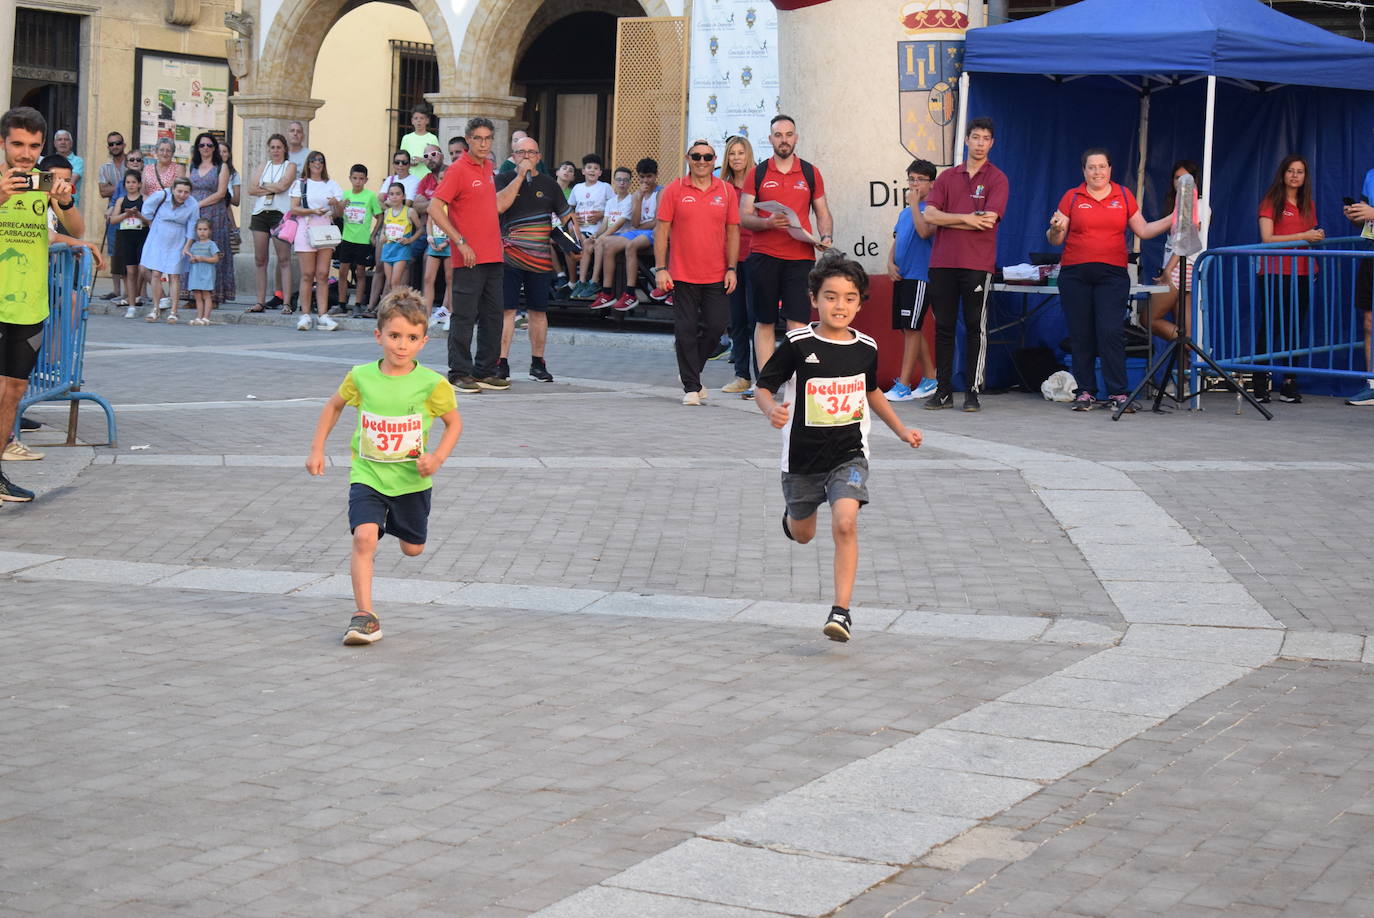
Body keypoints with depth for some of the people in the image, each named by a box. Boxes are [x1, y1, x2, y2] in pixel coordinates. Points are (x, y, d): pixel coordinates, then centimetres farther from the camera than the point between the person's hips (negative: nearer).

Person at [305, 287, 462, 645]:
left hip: (411, 479, 1)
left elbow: (454, 422, 0)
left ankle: (395, 525, 55)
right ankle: (365, 616, -18)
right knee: (364, 537, -23)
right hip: (367, 474, -1)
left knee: (413, 548, 18)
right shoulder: (361, 377, -9)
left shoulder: (432, 384, -14)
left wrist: (437, 457, -16)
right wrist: (317, 449, 7)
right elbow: (334, 406, 11)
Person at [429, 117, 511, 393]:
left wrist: (520, 177, 27)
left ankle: (485, 372, 19)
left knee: (493, 316, 11)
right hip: (469, 257, -8)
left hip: (493, 256, 8)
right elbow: (435, 208, -16)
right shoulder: (458, 170, -10)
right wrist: (461, 242, -18)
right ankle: (460, 373, 3)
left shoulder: (489, 167, 13)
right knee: (464, 316, -3)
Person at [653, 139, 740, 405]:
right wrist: (661, 269, -7)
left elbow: (732, 232, 8)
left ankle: (690, 371, 27)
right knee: (686, 330, 1)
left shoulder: (727, 191, 5)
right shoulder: (674, 190, -1)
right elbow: (661, 230, -1)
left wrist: (732, 269, 1)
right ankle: (691, 387, 10)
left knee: (716, 326, 2)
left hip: (716, 276, 2)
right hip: (682, 274, -2)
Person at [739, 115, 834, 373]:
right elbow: (743, 216, 4)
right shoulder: (758, 173, 7)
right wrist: (768, 222, -16)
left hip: (800, 257, 0)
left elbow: (823, 214, 15)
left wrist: (826, 237, -5)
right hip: (763, 256, 0)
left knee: (798, 322, -8)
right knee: (764, 322, 5)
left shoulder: (810, 173, 10)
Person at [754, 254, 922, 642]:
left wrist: (901, 430, 19)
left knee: (845, 523, -22)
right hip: (803, 456, 0)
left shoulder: (866, 348, -1)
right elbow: (763, 387, -7)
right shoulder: (797, 344, -12)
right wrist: (771, 410, -29)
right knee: (802, 535, 19)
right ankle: (793, 512, 58)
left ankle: (841, 610, -16)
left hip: (849, 454, 0)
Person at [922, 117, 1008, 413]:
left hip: (978, 264, -3)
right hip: (943, 263, 4)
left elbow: (988, 219, -12)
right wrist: (965, 218, -11)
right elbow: (930, 215, 1)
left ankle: (973, 391, 3)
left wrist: (949, 220, -6)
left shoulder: (997, 179, 2)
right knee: (943, 327, 6)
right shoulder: (947, 177, 13)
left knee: (975, 328, 0)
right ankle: (943, 390, 11)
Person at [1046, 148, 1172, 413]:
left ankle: (1118, 393, -9)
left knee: (1111, 333, -11)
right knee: (1081, 336, 1)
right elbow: (1056, 239, 6)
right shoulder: (1071, 197, 7)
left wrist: (1172, 219, 3)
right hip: (1075, 274, 1)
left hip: (1113, 274, 0)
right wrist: (1055, 229, -16)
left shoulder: (1124, 196, 11)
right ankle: (1085, 392, 8)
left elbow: (1143, 230, 14)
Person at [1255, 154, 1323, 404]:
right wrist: (1303, 236, -14)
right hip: (1275, 273, -5)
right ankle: (1259, 387, -3)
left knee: (1294, 331, 4)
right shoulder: (1271, 202, 0)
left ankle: (1289, 387, 6)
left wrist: (1318, 237, 0)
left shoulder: (1308, 205, 17)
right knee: (1268, 329, -6)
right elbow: (1267, 238, -9)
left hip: (1302, 274, 5)